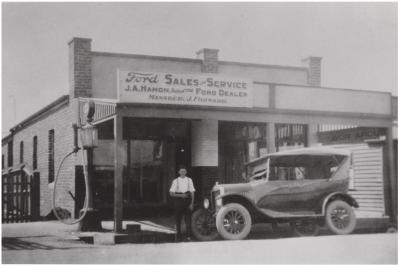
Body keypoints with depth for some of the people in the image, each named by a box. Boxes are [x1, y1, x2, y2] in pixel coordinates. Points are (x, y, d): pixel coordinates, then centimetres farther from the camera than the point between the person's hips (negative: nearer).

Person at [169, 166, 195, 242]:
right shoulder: (175, 181, 1)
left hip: (187, 201, 0)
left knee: (188, 219, -3)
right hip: (178, 201, 0)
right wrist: (180, 195, -14)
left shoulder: (189, 180, 4)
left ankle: (188, 236, 5)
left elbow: (192, 192, 3)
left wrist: (192, 203, -4)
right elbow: (171, 193, -1)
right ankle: (179, 236, 18)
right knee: (178, 219, 5)